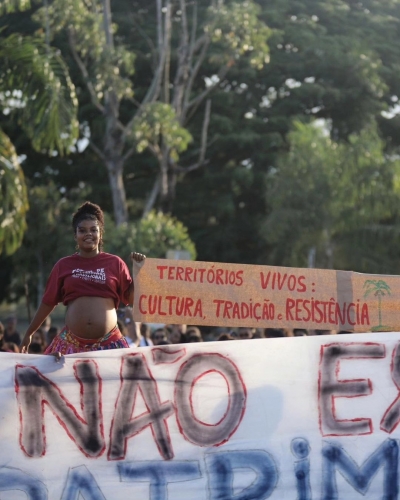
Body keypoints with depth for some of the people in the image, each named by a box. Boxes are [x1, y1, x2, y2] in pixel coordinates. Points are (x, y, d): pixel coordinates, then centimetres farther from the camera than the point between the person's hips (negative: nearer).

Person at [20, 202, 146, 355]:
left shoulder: (115, 263, 7)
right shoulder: (64, 265, 8)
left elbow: (132, 298, 9)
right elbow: (48, 302, 13)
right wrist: (29, 333, 15)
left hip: (109, 343, 0)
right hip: (72, 343, 0)